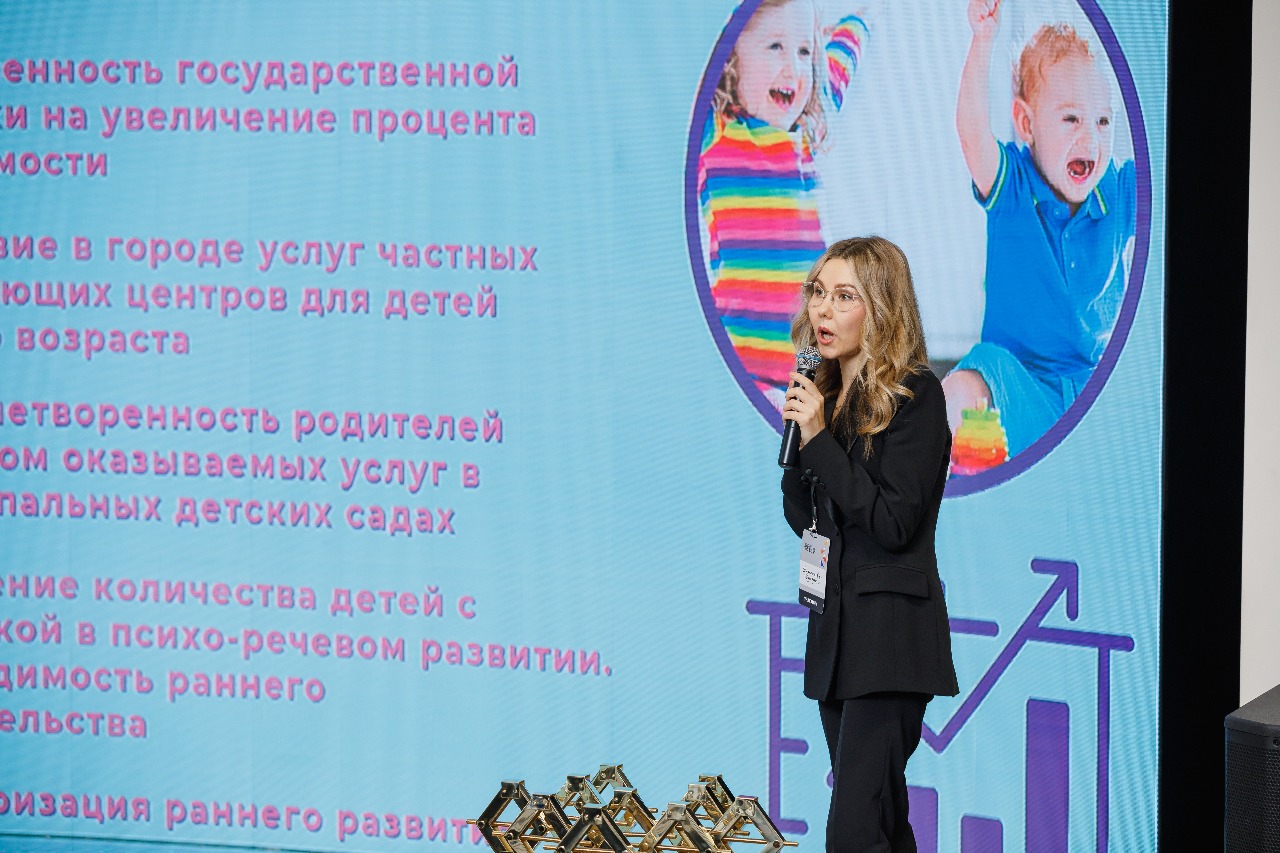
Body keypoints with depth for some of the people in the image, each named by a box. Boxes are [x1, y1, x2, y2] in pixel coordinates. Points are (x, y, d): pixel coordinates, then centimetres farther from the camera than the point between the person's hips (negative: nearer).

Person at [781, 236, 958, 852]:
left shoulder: (914, 394, -10)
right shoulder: (823, 392, 12)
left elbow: (895, 523, -17)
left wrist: (820, 438, -17)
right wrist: (795, 437, -2)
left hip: (891, 632, -8)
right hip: (835, 625, 8)